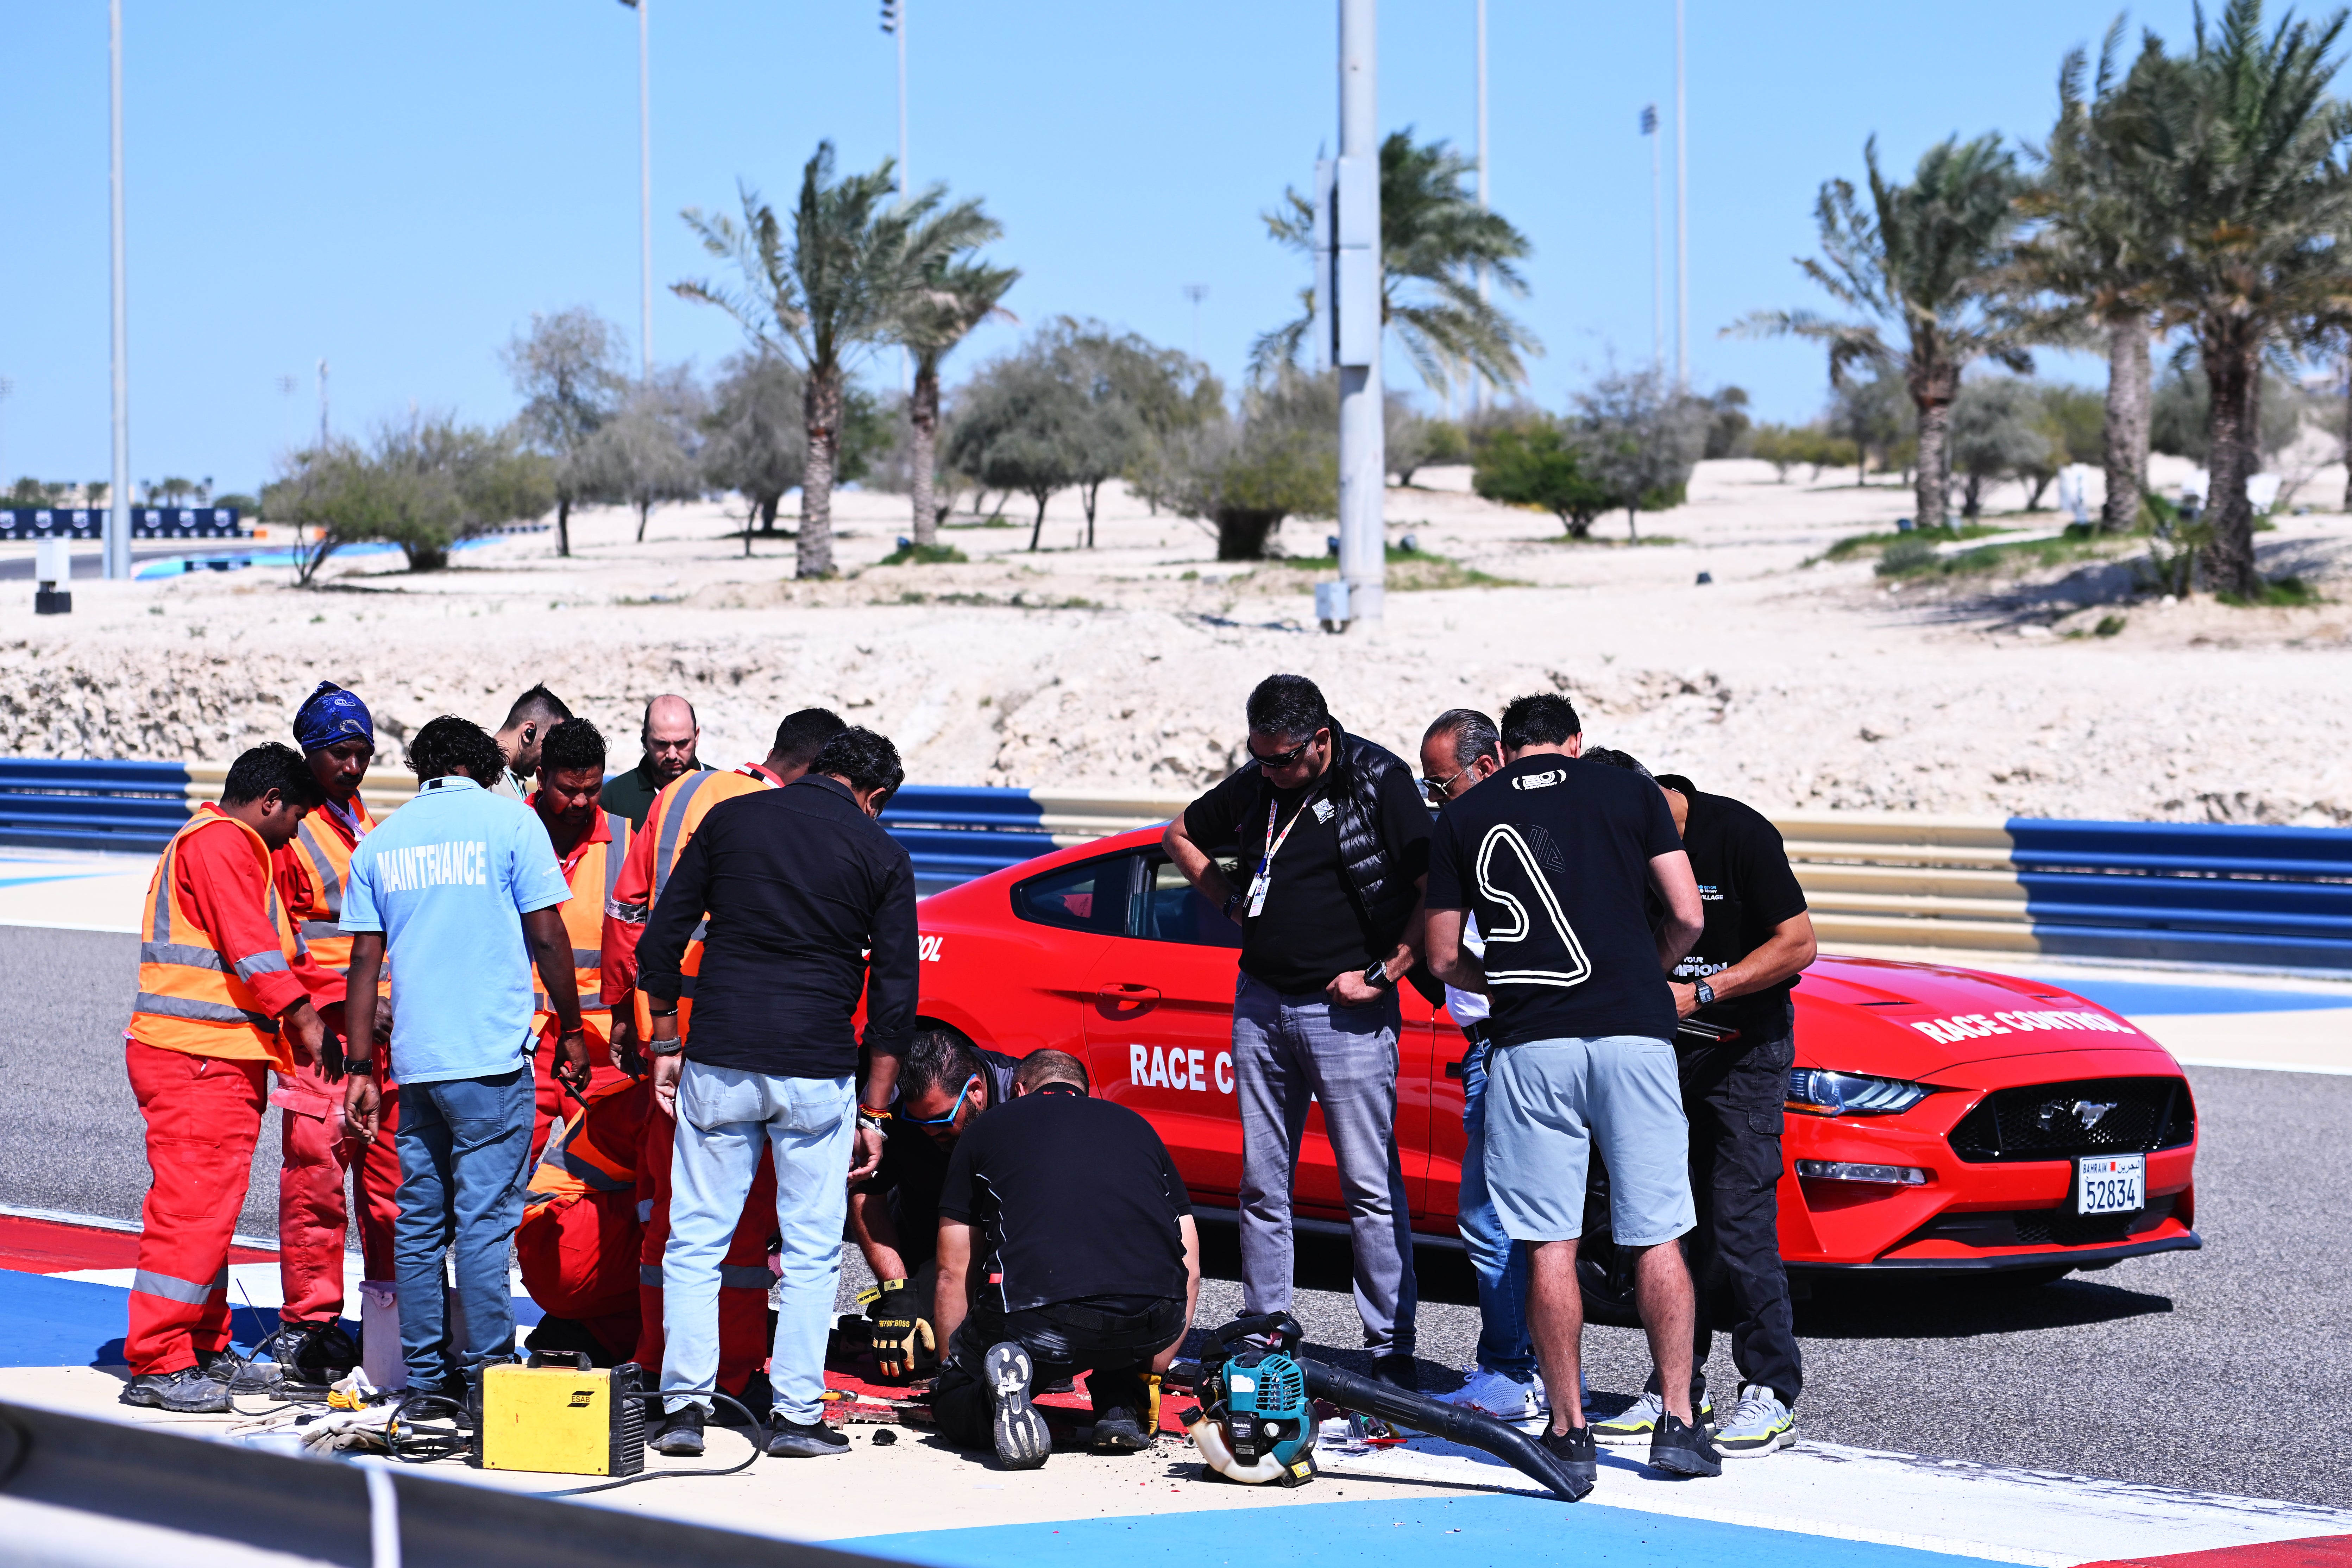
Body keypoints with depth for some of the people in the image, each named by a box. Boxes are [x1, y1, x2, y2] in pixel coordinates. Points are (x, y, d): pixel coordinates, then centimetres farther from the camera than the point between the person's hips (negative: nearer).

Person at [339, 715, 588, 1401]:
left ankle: (426, 1374, 12)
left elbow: (365, 960, 9)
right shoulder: (509, 822, -1)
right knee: (485, 1217, -3)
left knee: (419, 1221, 10)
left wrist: (361, 1068, 11)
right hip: (493, 1057, -4)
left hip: (415, 1058, 4)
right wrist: (570, 1028, 7)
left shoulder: (380, 840, 10)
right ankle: (487, 1370, -3)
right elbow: (546, 934, -4)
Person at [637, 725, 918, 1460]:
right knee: (811, 1253, 7)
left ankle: (684, 1404, 4)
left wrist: (665, 1046, 15)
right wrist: (874, 1111, 7)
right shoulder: (881, 854, 3)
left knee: (695, 1241, 8)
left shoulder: (730, 819, 8)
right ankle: (797, 1414, 4)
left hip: (718, 1066, 1)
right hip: (817, 1073, -1)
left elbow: (659, 943, 7)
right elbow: (894, 996, 1)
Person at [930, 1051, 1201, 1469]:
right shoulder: (1136, 1126, 28)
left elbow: (954, 1274, 26)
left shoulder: (987, 1128, 23)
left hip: (1034, 1322, -3)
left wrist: (954, 1366, 41)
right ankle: (1121, 1403, 16)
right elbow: (1190, 1270, 27)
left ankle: (997, 1391, -10)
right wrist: (1148, 1374, 36)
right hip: (1151, 1324, 3)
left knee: (951, 1404, 23)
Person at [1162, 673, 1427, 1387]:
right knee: (1262, 1184, 9)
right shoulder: (1254, 785, 8)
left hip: (1345, 1009, -6)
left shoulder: (1380, 784, -9)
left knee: (1371, 1187, -4)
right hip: (1261, 1001, 6)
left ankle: (1392, 1351, -1)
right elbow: (1181, 835, 26)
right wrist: (1232, 903, 13)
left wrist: (1381, 974, -14)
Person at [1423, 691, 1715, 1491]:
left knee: (1549, 1244, 3)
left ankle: (1569, 1431, 4)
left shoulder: (1462, 818, 10)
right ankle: (1678, 1423, 6)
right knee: (1657, 1238, 6)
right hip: (1634, 1032, 0)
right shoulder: (1628, 792, 9)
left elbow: (1444, 958, 11)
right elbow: (1687, 918, 5)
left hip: (1530, 1044, 0)